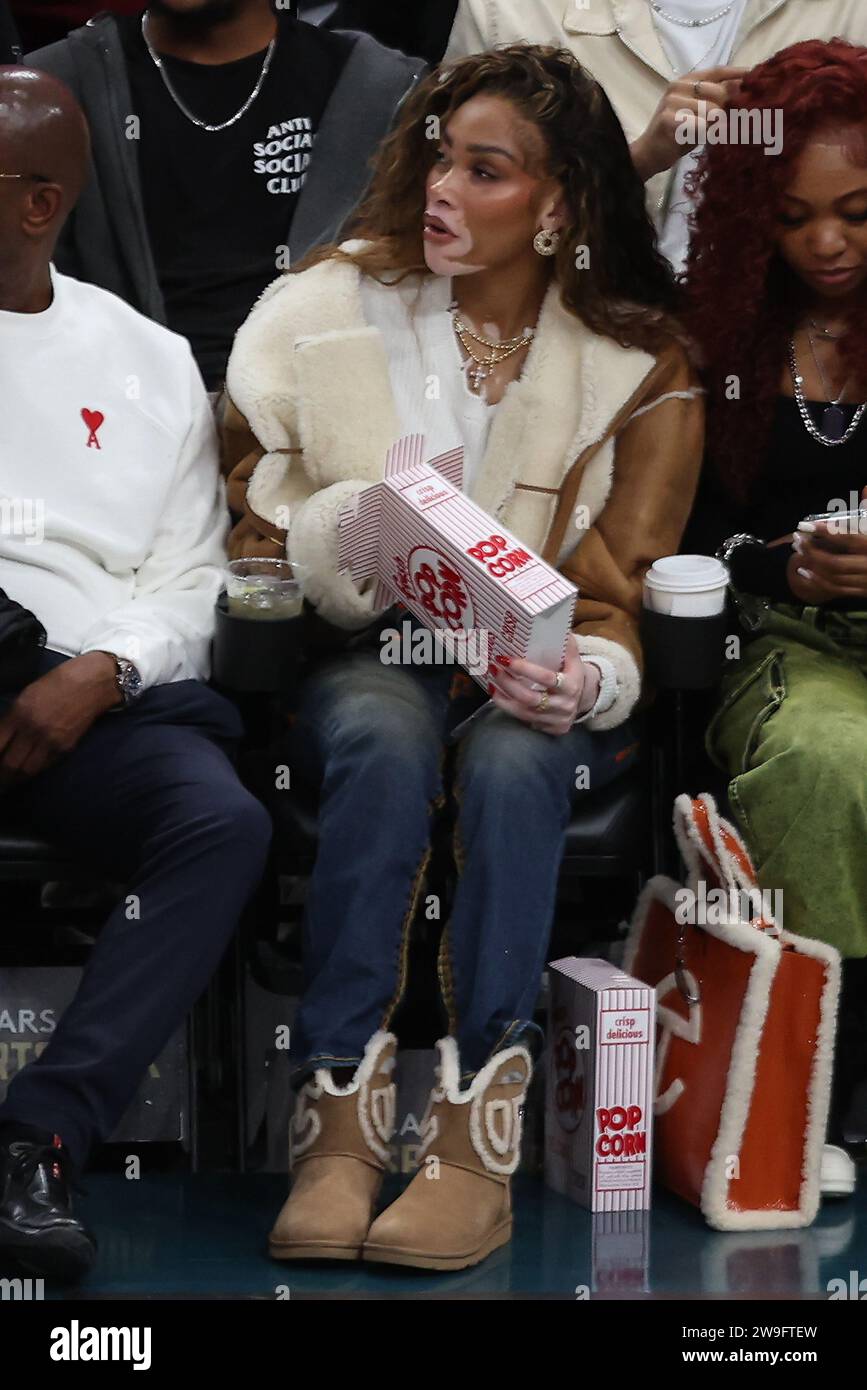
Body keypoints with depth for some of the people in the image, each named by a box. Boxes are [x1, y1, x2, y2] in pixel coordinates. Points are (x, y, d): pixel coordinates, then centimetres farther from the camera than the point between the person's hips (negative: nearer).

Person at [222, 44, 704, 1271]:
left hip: (532, 678, 0)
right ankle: (340, 1127, -40)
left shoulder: (638, 367, 4)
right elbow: (250, 521, 9)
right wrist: (333, 545, -14)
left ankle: (479, 1146, -39)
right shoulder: (331, 308, 6)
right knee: (388, 743, -35)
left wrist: (584, 675, -22)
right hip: (364, 658, 1)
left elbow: (620, 586, 0)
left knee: (512, 759, -36)